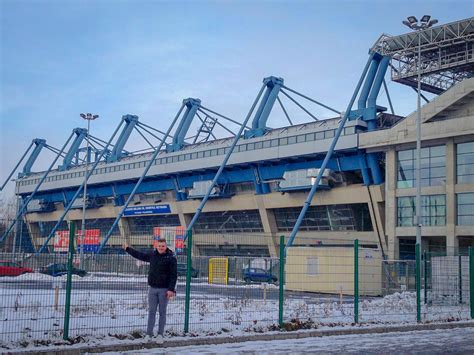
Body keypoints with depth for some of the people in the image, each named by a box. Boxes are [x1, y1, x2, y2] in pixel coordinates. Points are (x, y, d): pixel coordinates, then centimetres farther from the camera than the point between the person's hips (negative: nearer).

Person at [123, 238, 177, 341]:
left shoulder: (171, 258, -8)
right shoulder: (152, 255, 7)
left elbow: (174, 275, -11)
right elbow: (139, 255, 23)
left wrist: (171, 289, -17)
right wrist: (127, 249, 28)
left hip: (164, 289, -4)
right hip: (152, 288, 4)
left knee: (162, 312, 4)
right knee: (151, 312, 5)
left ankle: (160, 334, 11)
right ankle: (149, 334, 9)